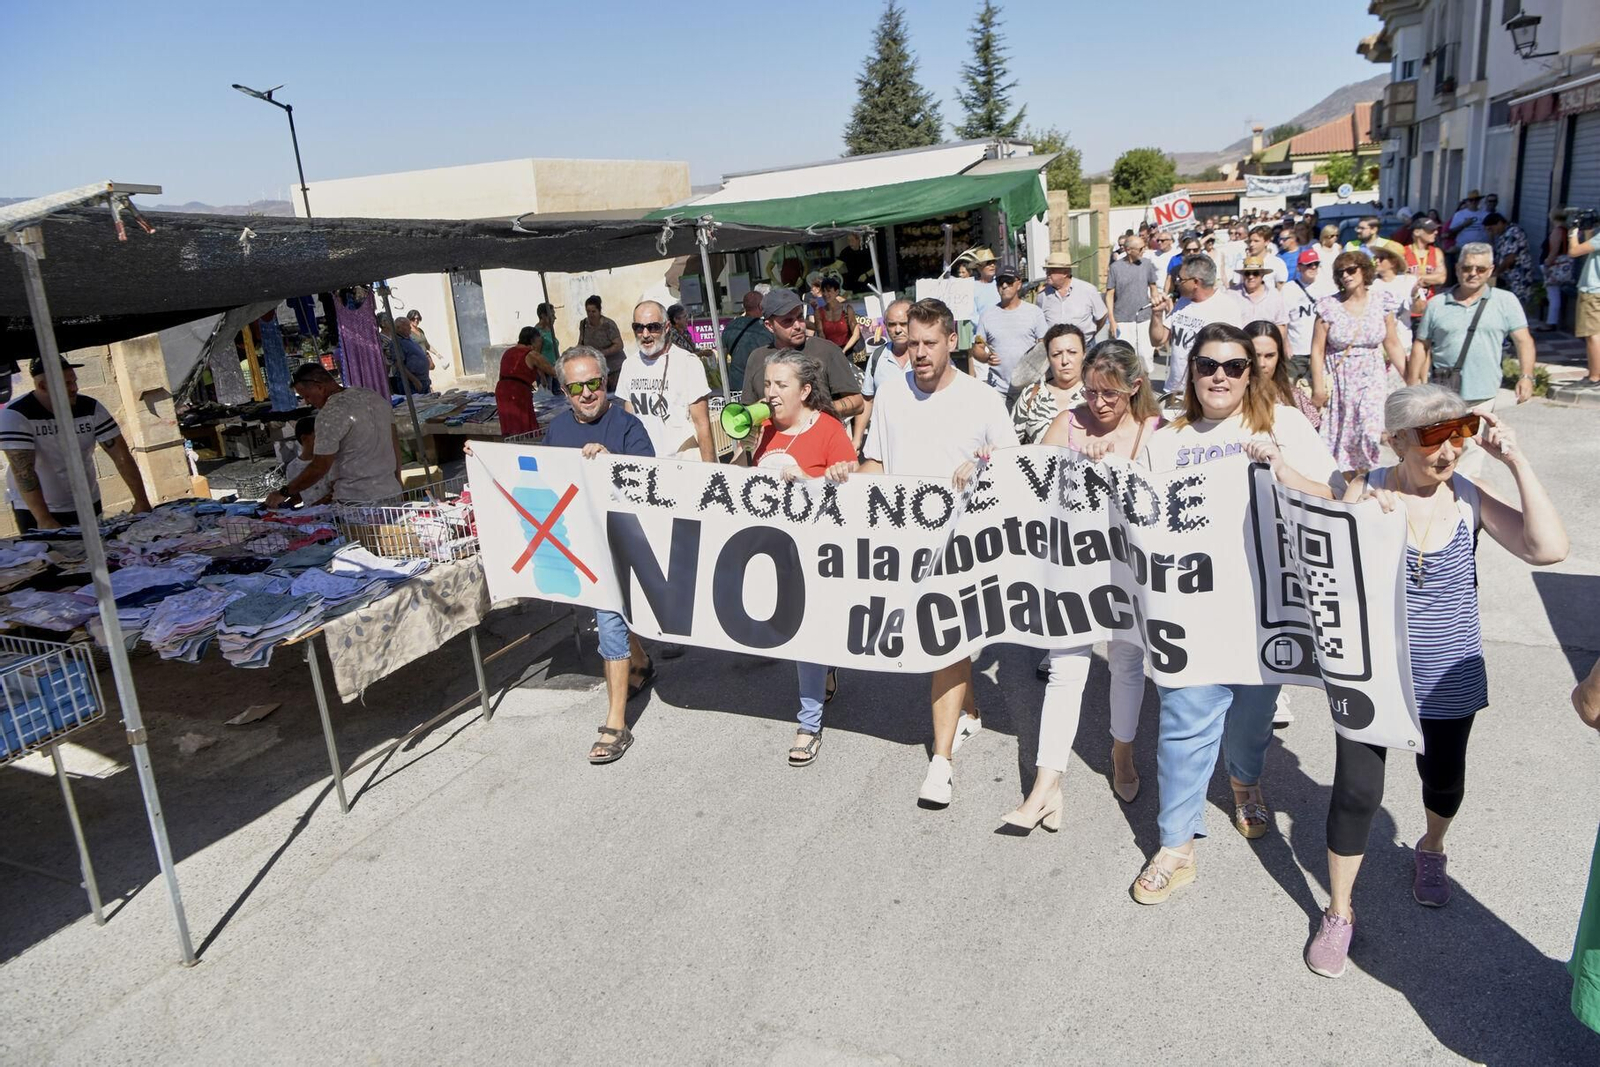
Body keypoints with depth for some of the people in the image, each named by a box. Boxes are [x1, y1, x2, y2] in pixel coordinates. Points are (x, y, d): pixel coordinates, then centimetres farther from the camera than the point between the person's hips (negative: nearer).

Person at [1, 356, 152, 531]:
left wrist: (141, 500, -19)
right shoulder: (15, 415, -17)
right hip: (34, 510, -3)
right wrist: (44, 520, -30)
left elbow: (121, 455, -9)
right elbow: (23, 471, -23)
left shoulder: (91, 408, -7)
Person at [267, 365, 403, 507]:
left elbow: (319, 468, -14)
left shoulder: (330, 414, -14)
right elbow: (394, 440, 15)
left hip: (356, 500, -7)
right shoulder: (375, 396, 9)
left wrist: (284, 492, -2)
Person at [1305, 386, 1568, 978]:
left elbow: (1549, 549, -22)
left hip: (1448, 678, 2)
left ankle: (1432, 850, 57)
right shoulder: (1366, 493, -13)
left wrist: (1518, 462, -21)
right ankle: (1338, 913, 21)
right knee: (1356, 791, 1)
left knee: (1443, 779, 23)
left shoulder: (1470, 498, -9)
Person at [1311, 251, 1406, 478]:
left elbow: (1393, 344, 6)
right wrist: (1318, 387, -10)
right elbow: (1317, 350, -4)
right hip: (1338, 381, -1)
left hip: (1372, 380, 1)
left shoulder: (1381, 302, 1)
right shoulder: (1328, 306, -5)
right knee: (1340, 437, 4)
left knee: (1370, 433, -11)